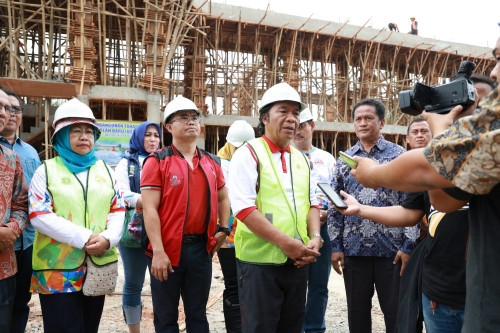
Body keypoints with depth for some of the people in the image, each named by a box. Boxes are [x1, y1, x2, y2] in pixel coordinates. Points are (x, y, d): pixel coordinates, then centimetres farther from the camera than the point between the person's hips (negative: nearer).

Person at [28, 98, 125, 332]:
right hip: (58, 269, -4)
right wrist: (84, 238, -19)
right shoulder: (47, 170, 0)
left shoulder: (105, 170, 12)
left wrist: (108, 238, -13)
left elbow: (118, 209, 8)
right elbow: (39, 215, -11)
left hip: (99, 266, 4)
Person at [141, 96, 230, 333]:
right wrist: (158, 252, -18)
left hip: (202, 248, 4)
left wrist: (224, 230, 8)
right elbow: (150, 209, -12)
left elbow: (223, 198, 22)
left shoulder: (212, 162, 9)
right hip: (167, 250, -4)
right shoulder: (157, 162, -6)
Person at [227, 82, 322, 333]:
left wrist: (315, 237, -4)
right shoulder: (249, 154, -7)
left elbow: (311, 203, 15)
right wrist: (285, 242, -20)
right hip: (259, 262, -6)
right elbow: (243, 208, -17)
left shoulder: (301, 159, 14)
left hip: (298, 261, 6)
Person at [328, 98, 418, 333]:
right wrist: (335, 246, 2)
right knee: (357, 312, 13)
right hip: (354, 249, 3)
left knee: (395, 312, 5)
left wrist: (408, 246, -10)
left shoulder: (399, 155, 0)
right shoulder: (345, 160, 9)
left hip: (391, 249, -3)